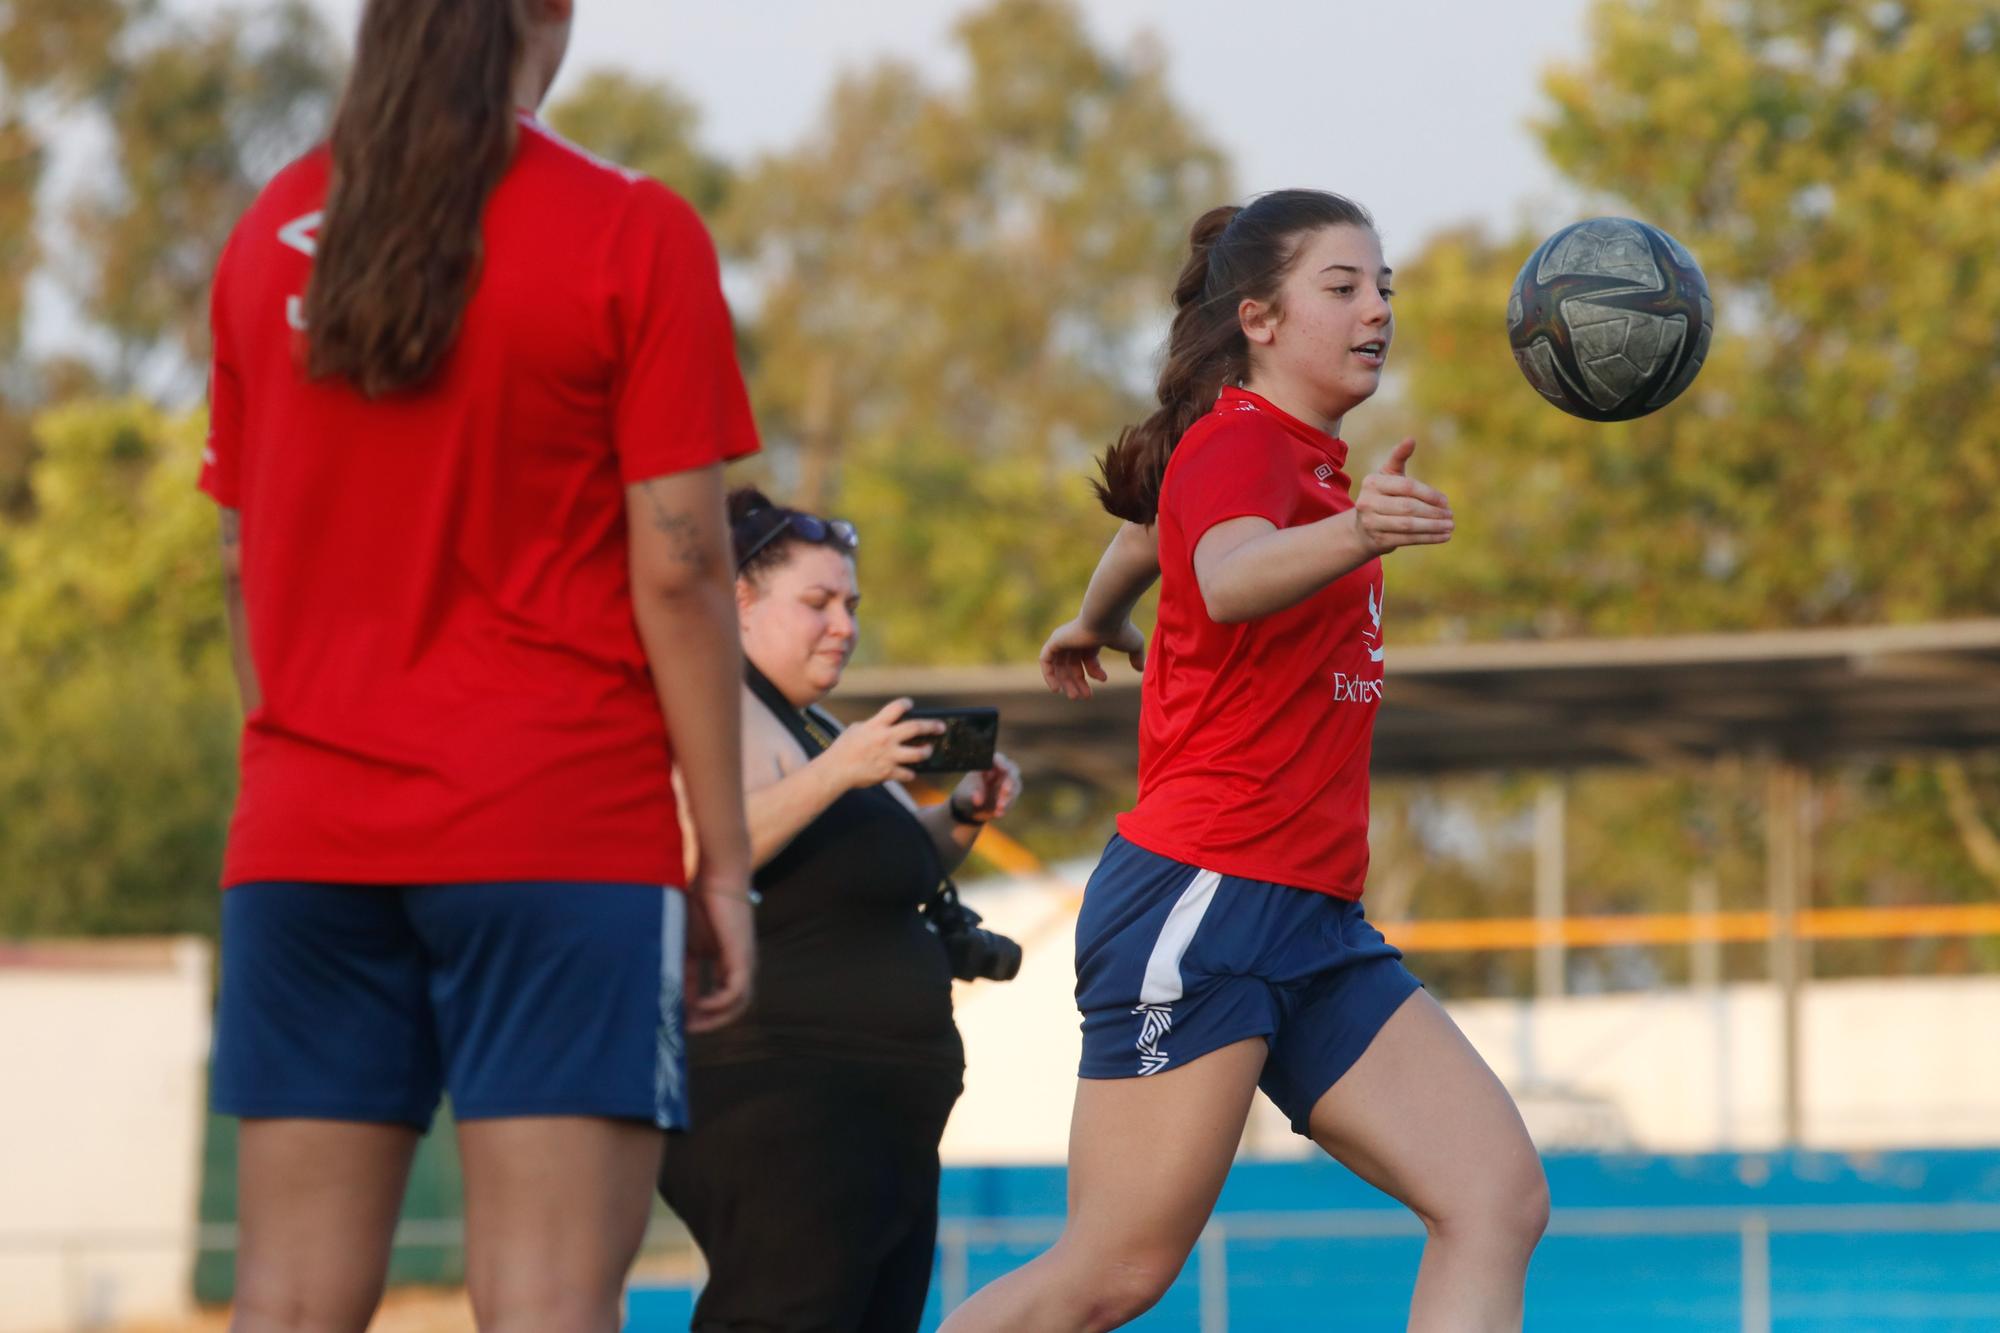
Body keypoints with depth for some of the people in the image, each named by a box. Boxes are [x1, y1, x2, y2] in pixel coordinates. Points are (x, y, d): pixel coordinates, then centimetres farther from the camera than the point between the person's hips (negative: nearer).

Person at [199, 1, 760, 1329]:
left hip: (301, 838, 4)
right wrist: (726, 858, -2)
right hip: (561, 827, -4)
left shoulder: (271, 234, 9)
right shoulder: (634, 235, -4)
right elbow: (678, 565, -7)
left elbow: (246, 559, 13)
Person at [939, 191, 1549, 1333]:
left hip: (1312, 919, 9)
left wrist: (1098, 625, 61)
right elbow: (1229, 579, -34)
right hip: (1202, 900, -9)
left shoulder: (1299, 458, 18)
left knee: (1498, 1199, -7)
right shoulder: (1239, 443, -10)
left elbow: (1152, 525, 40)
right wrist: (1356, 533, -55)